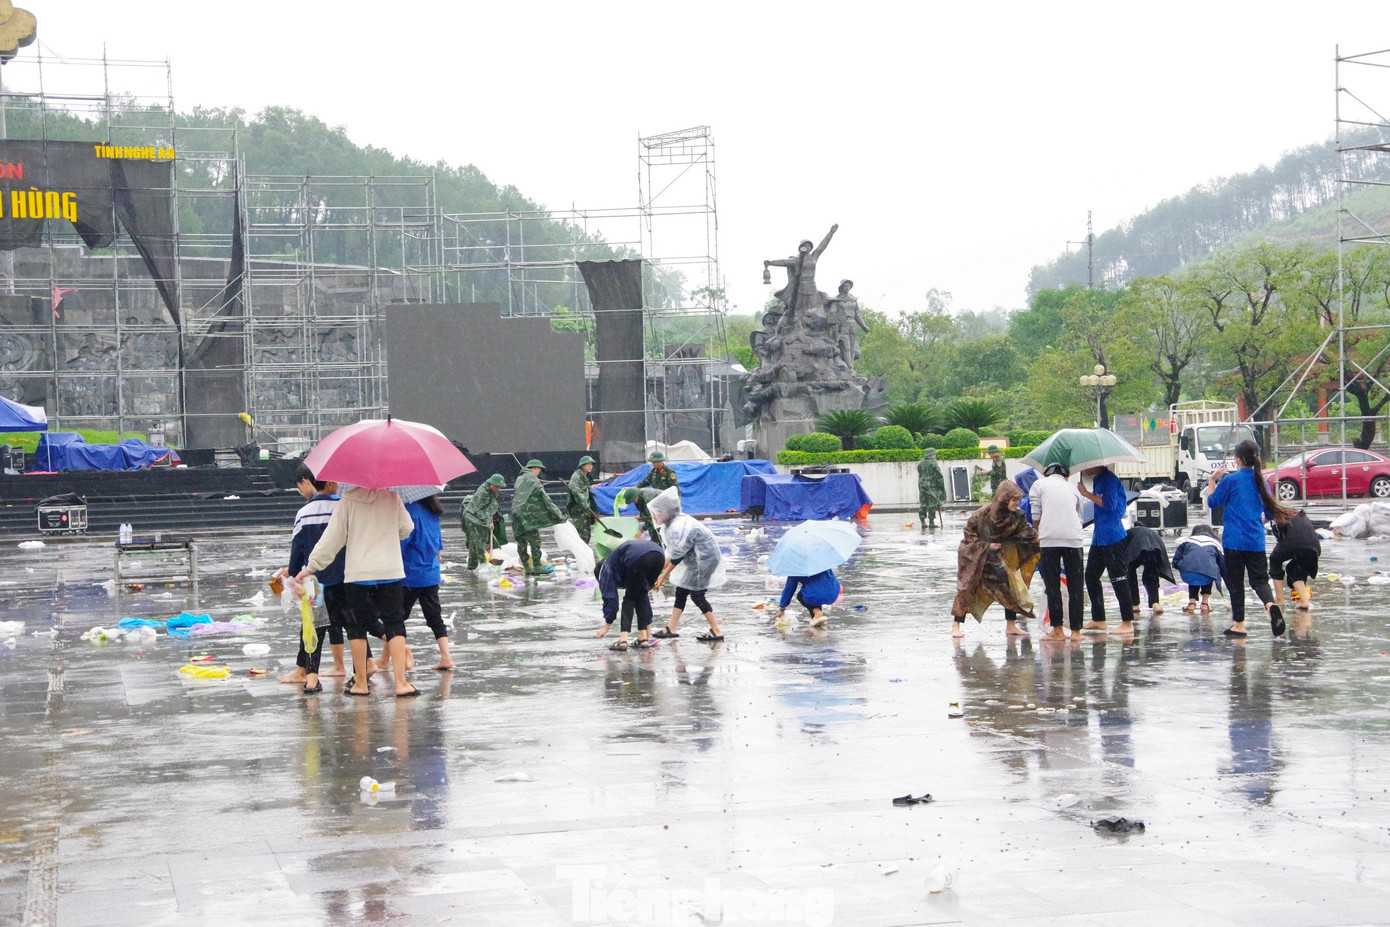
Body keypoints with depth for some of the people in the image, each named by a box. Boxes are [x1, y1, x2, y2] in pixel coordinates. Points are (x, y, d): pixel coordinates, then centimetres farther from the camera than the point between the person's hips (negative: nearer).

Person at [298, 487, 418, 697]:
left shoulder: (348, 502, -2)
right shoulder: (392, 497, 1)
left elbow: (332, 537, -2)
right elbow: (406, 529, 6)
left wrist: (311, 567, 5)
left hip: (357, 574, -1)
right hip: (390, 572, 1)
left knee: (357, 626, 10)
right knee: (395, 625, 4)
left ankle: (360, 683, 12)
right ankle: (401, 683, -5)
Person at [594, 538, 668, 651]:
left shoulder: (607, 568, 25)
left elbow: (610, 597, 16)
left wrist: (607, 625, 20)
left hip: (639, 559, -6)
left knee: (630, 598, 12)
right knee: (642, 596, 23)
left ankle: (623, 640, 1)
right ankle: (644, 638, 19)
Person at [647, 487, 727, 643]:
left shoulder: (679, 528, -27)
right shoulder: (675, 522, 4)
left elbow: (676, 557, -22)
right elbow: (670, 553, 9)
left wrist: (663, 576, -14)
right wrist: (659, 572, 7)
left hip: (704, 560, -10)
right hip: (695, 560, 10)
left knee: (697, 595, -5)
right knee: (681, 591, 11)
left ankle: (716, 631, 1)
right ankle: (671, 628, 16)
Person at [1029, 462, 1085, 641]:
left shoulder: (1039, 484, 14)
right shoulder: (1072, 487, 24)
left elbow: (1035, 516, 6)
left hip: (1049, 538, -2)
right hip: (1074, 537, 2)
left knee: (1052, 586, 3)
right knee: (1075, 586, 7)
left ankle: (1057, 630, 3)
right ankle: (1076, 630, 8)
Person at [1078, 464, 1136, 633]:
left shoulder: (1109, 479, -13)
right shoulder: (1097, 480, 16)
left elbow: (1109, 504, -20)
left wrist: (1087, 494, -15)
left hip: (1113, 538, -10)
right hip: (1099, 538, 10)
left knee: (1119, 579, -7)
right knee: (1091, 577, 12)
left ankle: (1128, 623, -3)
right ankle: (1098, 619, 20)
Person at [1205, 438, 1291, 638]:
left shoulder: (1230, 480, -7)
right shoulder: (1262, 482, 9)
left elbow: (1212, 502, 4)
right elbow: (1270, 513, 16)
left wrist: (1212, 481, 15)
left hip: (1234, 540, -4)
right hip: (1256, 541, 4)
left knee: (1235, 582, 5)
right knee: (1259, 578, 6)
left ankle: (1239, 624, 8)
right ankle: (1270, 604, -25)